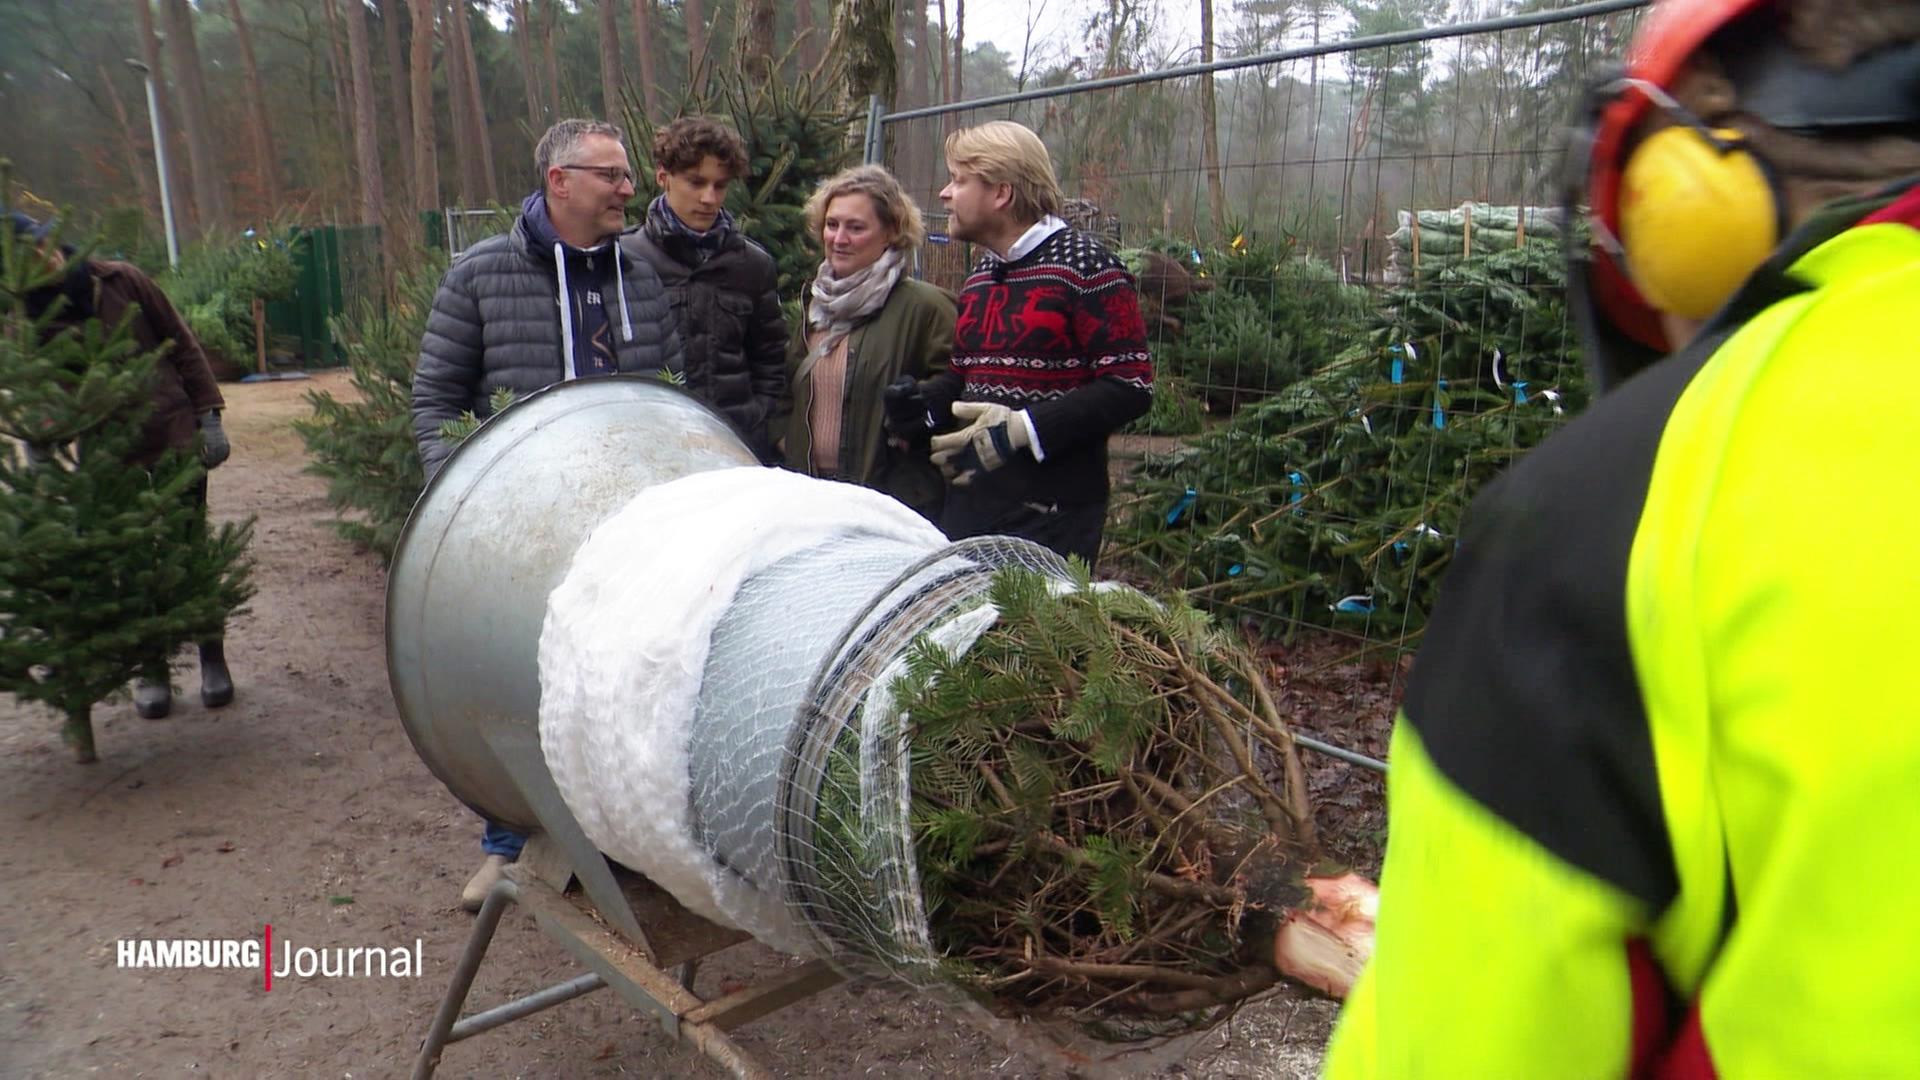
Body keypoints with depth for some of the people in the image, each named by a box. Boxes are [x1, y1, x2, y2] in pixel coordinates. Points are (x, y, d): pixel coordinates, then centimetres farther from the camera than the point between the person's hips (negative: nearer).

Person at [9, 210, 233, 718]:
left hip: (178, 442, 0)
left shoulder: (122, 281, -1)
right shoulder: (29, 324, -3)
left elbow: (183, 346, 4)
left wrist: (208, 416, -2)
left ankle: (213, 661, 21)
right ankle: (151, 672, 21)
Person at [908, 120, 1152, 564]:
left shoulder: (1085, 265, -9)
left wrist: (1024, 428, -22)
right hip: (969, 501, 7)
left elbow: (1131, 386, -16)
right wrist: (922, 401, 4)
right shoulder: (980, 274, 17)